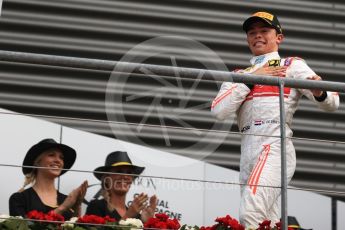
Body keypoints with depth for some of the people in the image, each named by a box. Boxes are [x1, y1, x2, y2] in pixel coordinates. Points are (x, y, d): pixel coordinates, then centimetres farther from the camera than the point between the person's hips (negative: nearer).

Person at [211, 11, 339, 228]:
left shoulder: (292, 65, 13)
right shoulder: (239, 75, 24)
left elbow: (332, 103, 3)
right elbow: (219, 111, 5)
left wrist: (319, 93, -21)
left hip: (275, 146, -5)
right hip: (248, 153, 5)